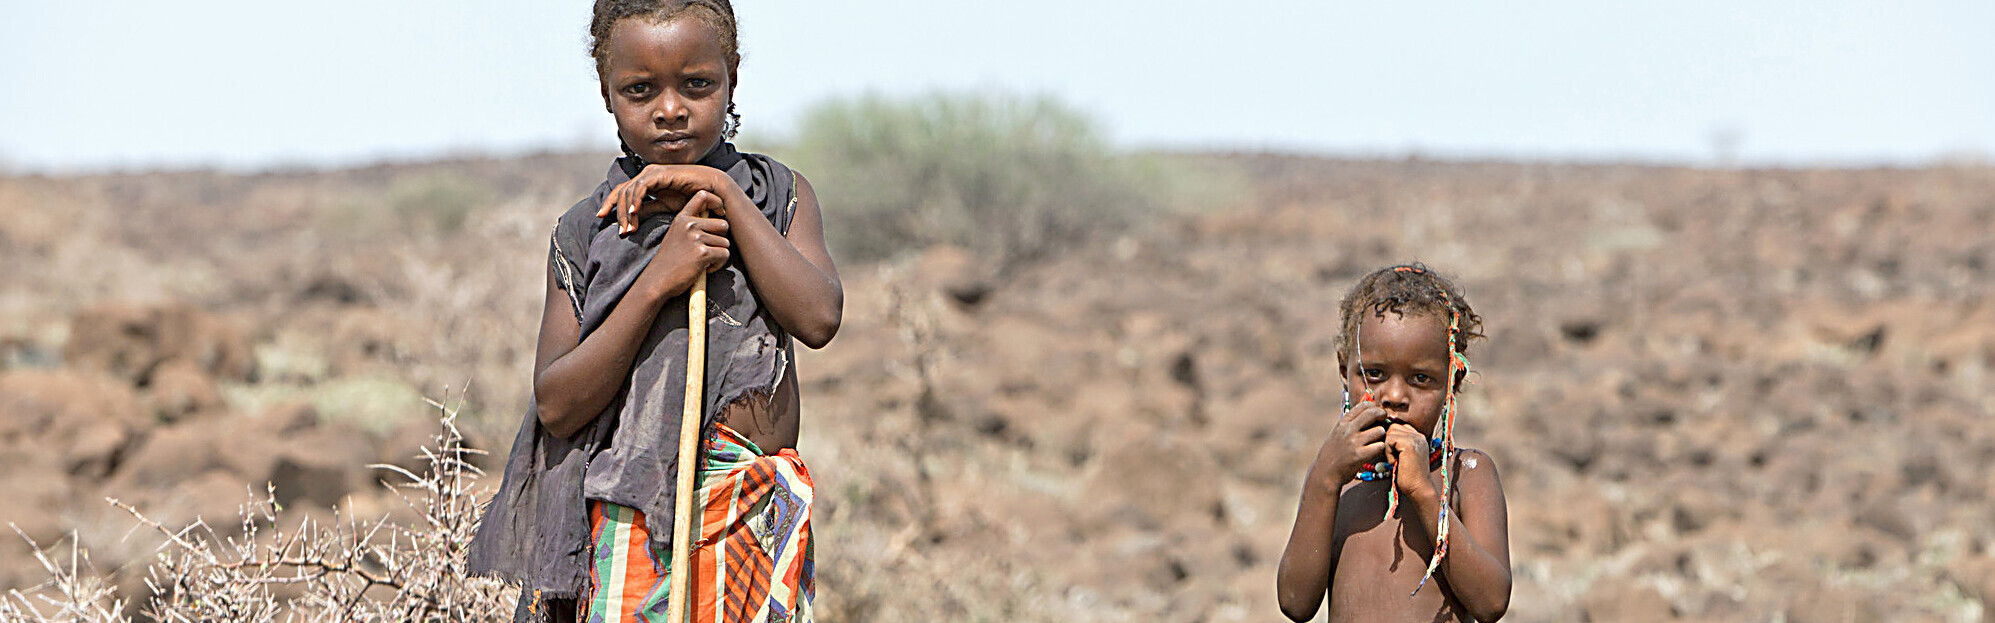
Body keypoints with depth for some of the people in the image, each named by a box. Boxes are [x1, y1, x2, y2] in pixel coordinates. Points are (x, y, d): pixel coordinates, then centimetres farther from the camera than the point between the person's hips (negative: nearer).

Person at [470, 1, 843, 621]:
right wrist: (658, 281, -14)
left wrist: (723, 192, -7)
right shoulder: (586, 234, 6)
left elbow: (817, 318, -8)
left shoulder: (777, 196, 10)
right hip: (630, 517, -1)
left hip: (755, 520, 2)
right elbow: (556, 406, -5)